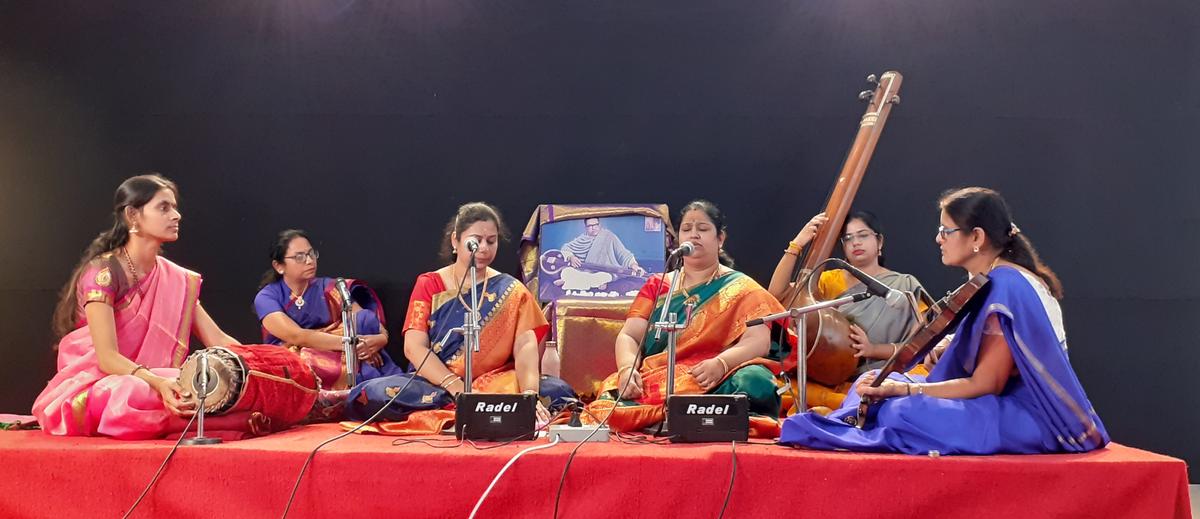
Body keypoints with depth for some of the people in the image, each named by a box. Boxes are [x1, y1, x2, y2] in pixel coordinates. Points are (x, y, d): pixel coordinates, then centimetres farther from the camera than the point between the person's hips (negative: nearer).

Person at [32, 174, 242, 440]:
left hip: (150, 381, 5)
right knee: (136, 395, -39)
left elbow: (218, 340, 3)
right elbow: (107, 357, -23)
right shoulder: (102, 272, -14)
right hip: (91, 385, -5)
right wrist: (159, 382, -40)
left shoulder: (177, 280, 6)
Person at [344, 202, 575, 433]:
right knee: (371, 394, -30)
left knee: (558, 390, -27)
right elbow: (414, 348, -7)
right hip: (434, 384, 0)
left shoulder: (511, 292, 8)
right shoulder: (429, 285, 6)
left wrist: (529, 393, -29)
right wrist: (459, 390, -23)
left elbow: (525, 346, -7)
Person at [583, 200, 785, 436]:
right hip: (654, 381, 1)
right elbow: (629, 337, 12)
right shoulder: (657, 285, 22)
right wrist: (628, 368, -12)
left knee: (753, 381, -35)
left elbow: (759, 341, -2)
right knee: (614, 406, -31)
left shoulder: (741, 288, 13)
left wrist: (720, 363, -22)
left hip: (713, 384, -1)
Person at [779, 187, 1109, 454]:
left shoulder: (1005, 287, -21)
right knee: (877, 384, 4)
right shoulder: (1001, 279, 10)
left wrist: (903, 389, -17)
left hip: (1030, 419, -10)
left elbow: (985, 384, -20)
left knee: (902, 412, -30)